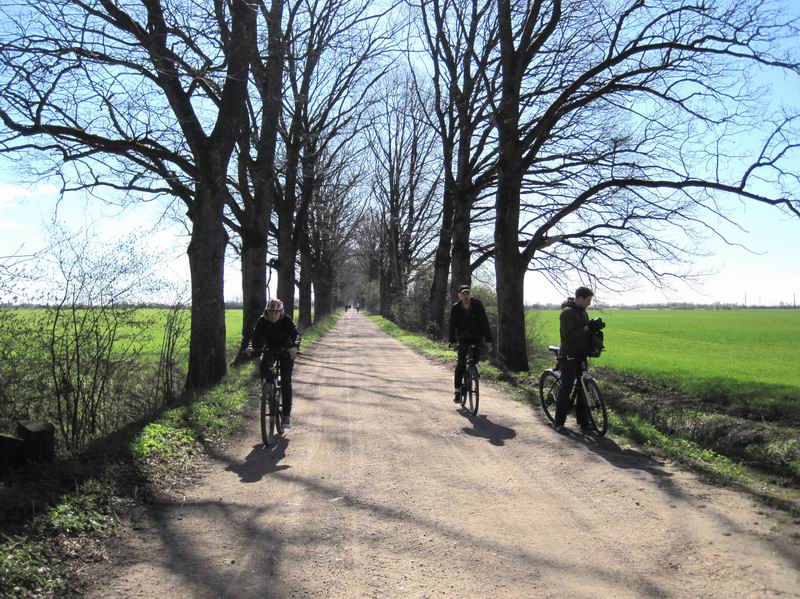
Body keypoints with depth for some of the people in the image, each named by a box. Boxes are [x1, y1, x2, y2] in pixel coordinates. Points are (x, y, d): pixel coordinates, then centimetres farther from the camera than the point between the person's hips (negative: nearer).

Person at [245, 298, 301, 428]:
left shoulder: (287, 320, -23)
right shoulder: (262, 320, -17)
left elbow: (296, 334, -36)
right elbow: (255, 336, -24)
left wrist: (295, 346, -57)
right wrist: (251, 347, -46)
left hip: (286, 351, -2)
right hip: (269, 349, 2)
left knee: (286, 382, -10)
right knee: (264, 368, -30)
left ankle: (287, 414, -4)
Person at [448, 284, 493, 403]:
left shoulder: (477, 305, -11)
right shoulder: (455, 308, -9)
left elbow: (484, 322, -14)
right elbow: (452, 324, -15)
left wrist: (489, 339, -21)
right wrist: (451, 340, -28)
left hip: (477, 337, 1)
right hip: (463, 338, 0)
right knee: (461, 363, -9)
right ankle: (457, 390, -5)